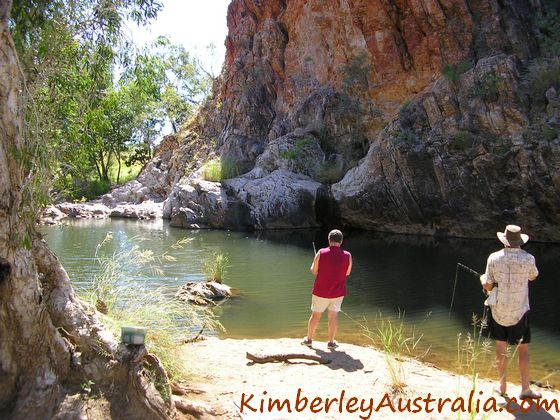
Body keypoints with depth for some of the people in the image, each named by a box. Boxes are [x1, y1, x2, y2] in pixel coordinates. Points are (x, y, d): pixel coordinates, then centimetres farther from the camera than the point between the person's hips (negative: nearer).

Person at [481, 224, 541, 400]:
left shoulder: (494, 258, -9)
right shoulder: (528, 259, -13)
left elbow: (488, 287, -3)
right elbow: (533, 276, 10)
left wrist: (483, 279, 20)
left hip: (498, 310, 2)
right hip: (519, 311, -1)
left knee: (501, 348, 12)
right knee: (523, 349, 9)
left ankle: (502, 386, 22)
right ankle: (525, 389, 12)